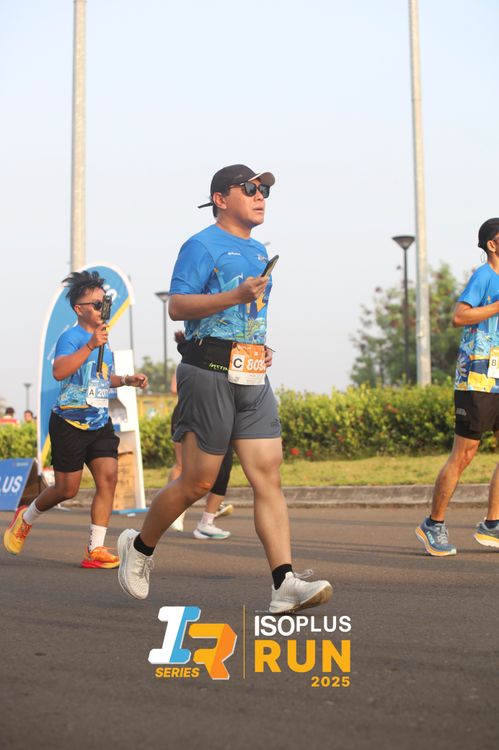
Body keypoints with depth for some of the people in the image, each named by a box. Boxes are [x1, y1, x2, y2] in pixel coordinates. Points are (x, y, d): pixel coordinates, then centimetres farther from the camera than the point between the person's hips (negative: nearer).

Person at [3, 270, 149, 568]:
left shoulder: (103, 340, 14)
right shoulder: (71, 337, -12)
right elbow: (59, 371, -31)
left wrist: (126, 380, 14)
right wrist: (90, 346, -38)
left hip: (100, 423, 7)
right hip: (70, 422, -7)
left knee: (109, 476, -10)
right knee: (67, 489, 0)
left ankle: (96, 549, -5)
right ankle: (26, 518, 30)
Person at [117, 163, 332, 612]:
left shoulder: (259, 251, 21)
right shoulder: (202, 246, -5)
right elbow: (177, 306, -16)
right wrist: (237, 296, -24)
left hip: (253, 379, 7)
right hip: (209, 373, -7)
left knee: (269, 474, -5)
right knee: (198, 481, -2)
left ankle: (285, 584, -10)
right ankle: (140, 546, 22)